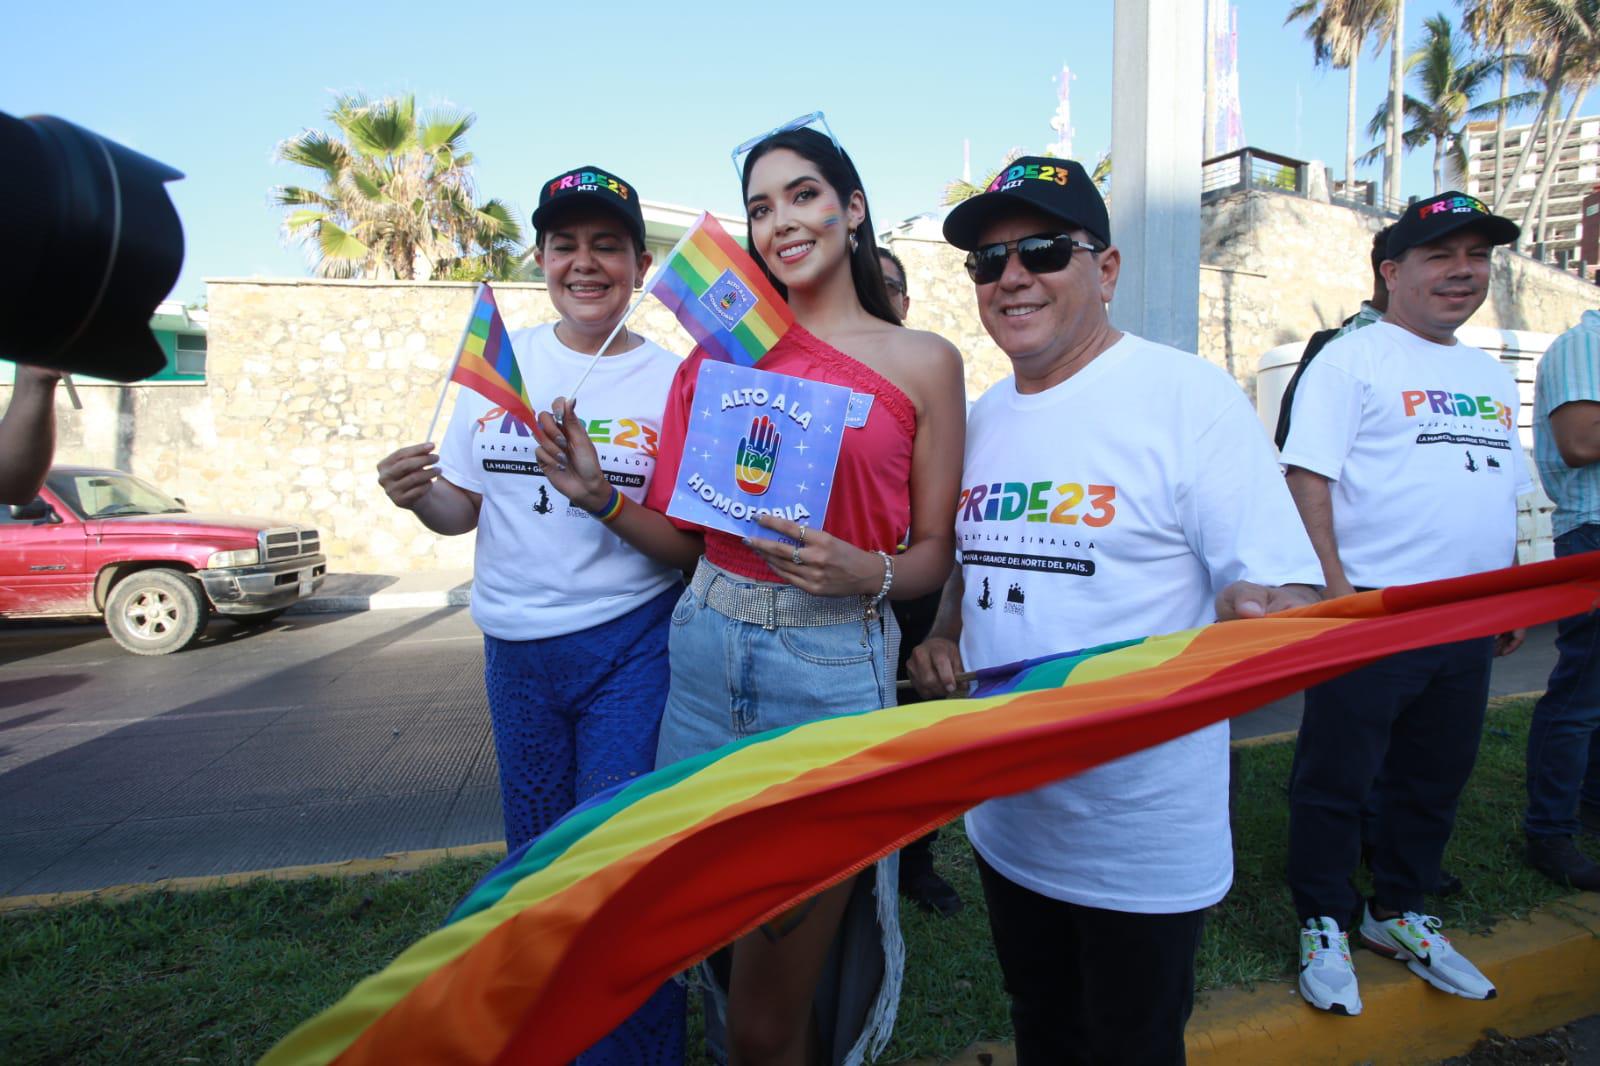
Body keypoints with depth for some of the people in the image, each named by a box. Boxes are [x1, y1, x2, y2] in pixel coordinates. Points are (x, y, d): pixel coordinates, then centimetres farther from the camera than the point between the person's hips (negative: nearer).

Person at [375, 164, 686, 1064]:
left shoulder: (671, 380, -6)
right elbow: (463, 510, 10)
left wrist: (603, 498, -22)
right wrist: (418, 495, -10)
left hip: (631, 651, -4)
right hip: (517, 651, 5)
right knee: (537, 861, 19)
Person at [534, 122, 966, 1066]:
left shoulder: (922, 362, 0)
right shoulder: (724, 350, 7)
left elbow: (934, 555, 1)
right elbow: (688, 536, 10)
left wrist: (865, 574, -18)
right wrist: (599, 495, -6)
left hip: (831, 666, -3)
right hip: (706, 653, 4)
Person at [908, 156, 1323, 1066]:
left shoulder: (1189, 395, -15)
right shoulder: (982, 418, 5)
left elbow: (1290, 597, -17)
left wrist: (1246, 626, -38)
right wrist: (944, 641, -2)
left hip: (1143, 841, -6)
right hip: (1004, 815, 6)